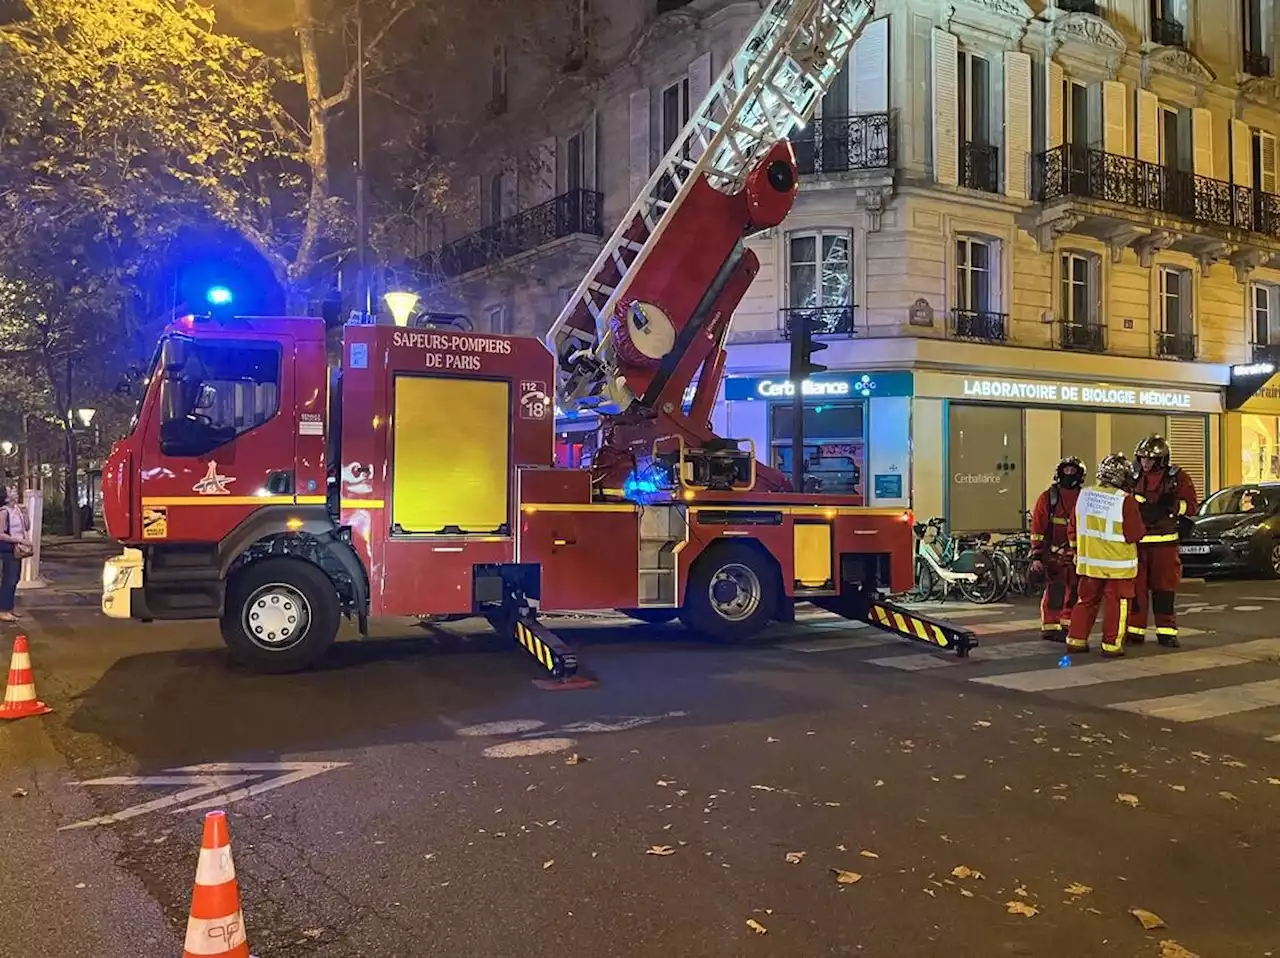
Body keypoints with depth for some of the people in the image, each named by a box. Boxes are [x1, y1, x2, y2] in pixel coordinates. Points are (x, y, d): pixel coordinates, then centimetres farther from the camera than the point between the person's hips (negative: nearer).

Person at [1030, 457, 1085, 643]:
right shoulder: (1048, 497, -1)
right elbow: (1037, 528, -4)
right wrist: (1036, 556, -10)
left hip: (1078, 554, 4)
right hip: (1054, 554, -4)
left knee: (1073, 593, 10)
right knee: (1054, 592, -7)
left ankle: (1067, 627, 22)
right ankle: (1050, 628, 0)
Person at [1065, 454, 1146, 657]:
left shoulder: (1084, 495, 0)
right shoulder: (1125, 501, -17)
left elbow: (1073, 528, 9)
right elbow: (1135, 534, -14)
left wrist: (1078, 549, 22)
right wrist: (1141, 528, 8)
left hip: (1089, 560, 5)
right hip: (1118, 564, -5)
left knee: (1086, 601, 15)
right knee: (1116, 605, 4)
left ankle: (1076, 640, 17)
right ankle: (1112, 645, 7)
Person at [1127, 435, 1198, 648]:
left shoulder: (1177, 478, 0)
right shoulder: (1134, 478, 7)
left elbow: (1191, 506, -3)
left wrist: (1173, 506, -19)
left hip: (1164, 542, -2)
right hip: (1137, 541, 2)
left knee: (1164, 588, 4)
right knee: (1135, 587, 2)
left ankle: (1166, 632, 12)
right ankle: (1134, 631, 9)